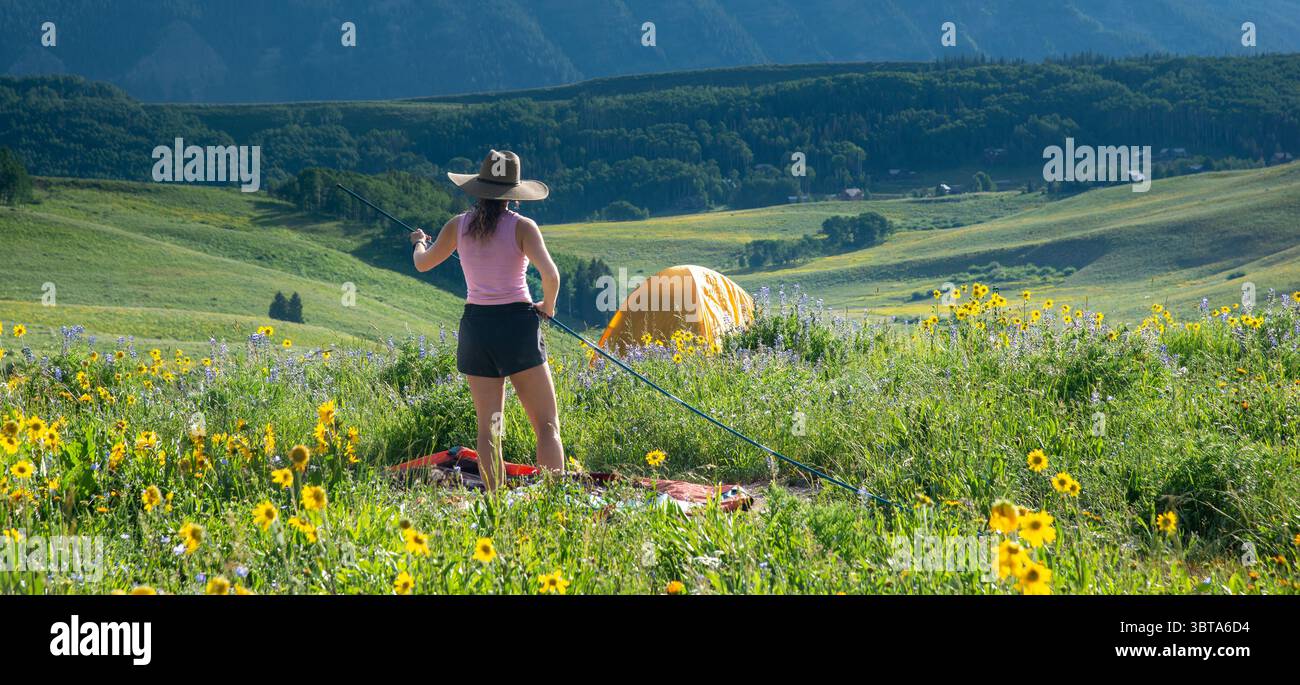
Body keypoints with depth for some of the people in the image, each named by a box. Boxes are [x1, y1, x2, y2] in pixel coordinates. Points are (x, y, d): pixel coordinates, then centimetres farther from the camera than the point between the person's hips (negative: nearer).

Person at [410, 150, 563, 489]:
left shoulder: (459, 226, 5)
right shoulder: (522, 226, -7)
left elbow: (422, 263, 20)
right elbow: (550, 275, -19)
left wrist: (419, 242, 42)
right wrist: (548, 305, 2)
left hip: (475, 326, 4)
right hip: (517, 325, -4)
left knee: (489, 428, 8)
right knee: (547, 425, -2)